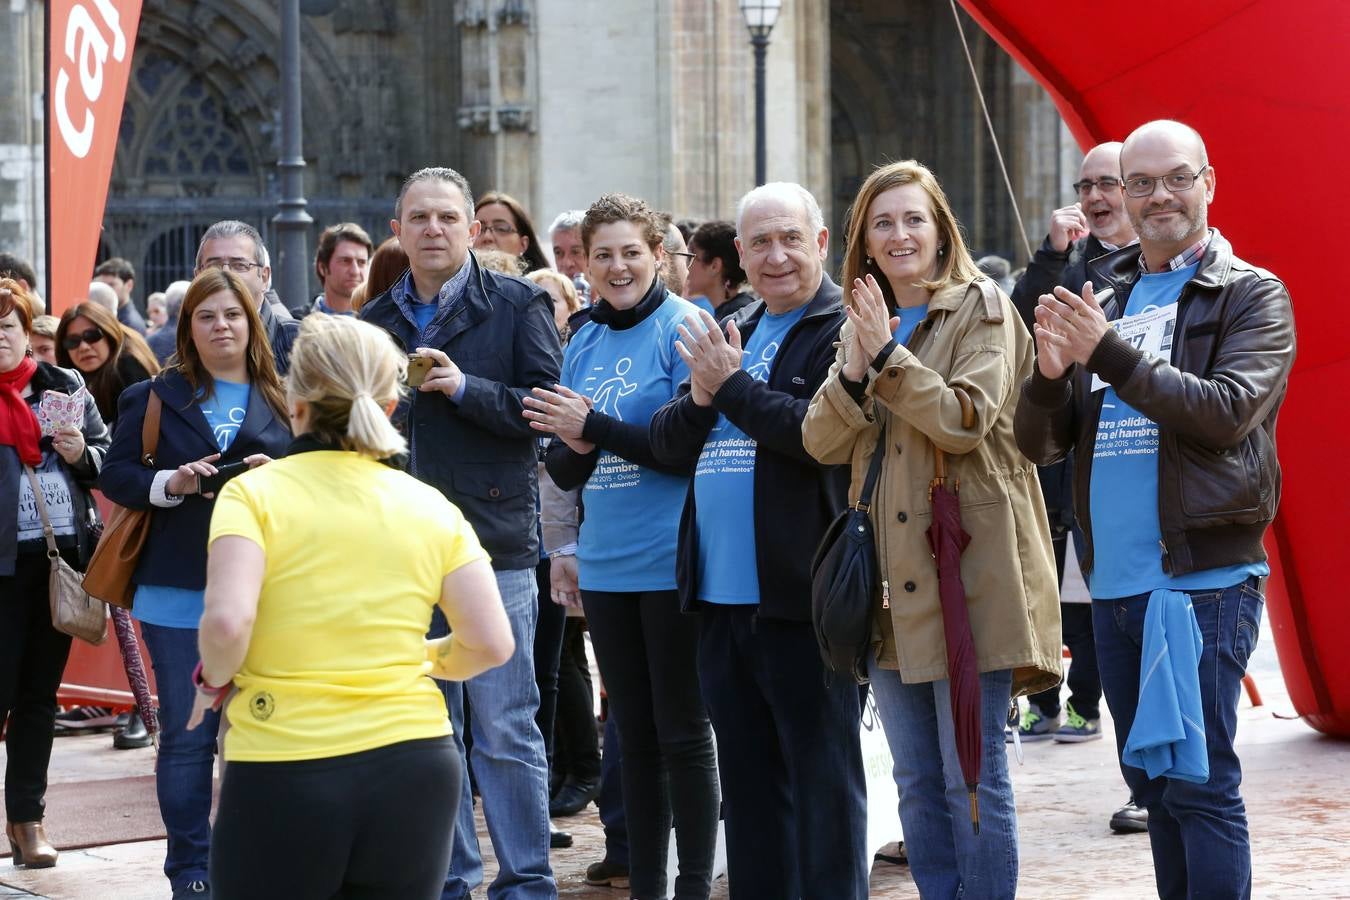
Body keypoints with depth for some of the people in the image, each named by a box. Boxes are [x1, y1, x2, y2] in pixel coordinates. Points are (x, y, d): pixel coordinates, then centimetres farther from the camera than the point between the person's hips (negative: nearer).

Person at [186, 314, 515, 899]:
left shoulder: (254, 494, -4)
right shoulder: (431, 507, 4)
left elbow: (227, 623, -19)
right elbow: (491, 643, 0)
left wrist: (214, 680, 2)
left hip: (282, 776, -2)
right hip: (413, 769, 3)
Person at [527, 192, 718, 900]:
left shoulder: (684, 328, -7)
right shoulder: (582, 343, 12)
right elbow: (562, 470, 13)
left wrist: (594, 427, -19)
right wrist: (574, 448, -10)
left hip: (672, 564, -6)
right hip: (605, 567, 6)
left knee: (681, 734, 0)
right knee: (633, 733, 12)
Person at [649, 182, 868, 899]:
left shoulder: (843, 330, -7)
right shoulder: (729, 334, 16)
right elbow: (667, 444, 14)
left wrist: (730, 385, -12)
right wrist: (701, 398, -7)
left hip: (802, 598, -8)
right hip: (721, 598, 8)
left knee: (822, 779, -2)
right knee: (747, 780, 15)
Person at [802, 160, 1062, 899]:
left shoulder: (982, 308, -1)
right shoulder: (862, 325, 17)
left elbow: (965, 421, -13)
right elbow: (822, 443, 6)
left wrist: (888, 354, -16)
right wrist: (853, 371, -10)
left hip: (965, 568, -6)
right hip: (891, 579, 6)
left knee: (972, 776, -6)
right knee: (916, 782, 9)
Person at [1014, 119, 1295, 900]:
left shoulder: (1252, 295, -1)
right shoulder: (1100, 297, 14)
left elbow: (1225, 412, -17)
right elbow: (1040, 444, 11)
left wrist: (1108, 354, -20)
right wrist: (1051, 376, -11)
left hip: (1204, 579, -6)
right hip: (1113, 581, 6)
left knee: (1201, 784, -9)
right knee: (1151, 780, 13)